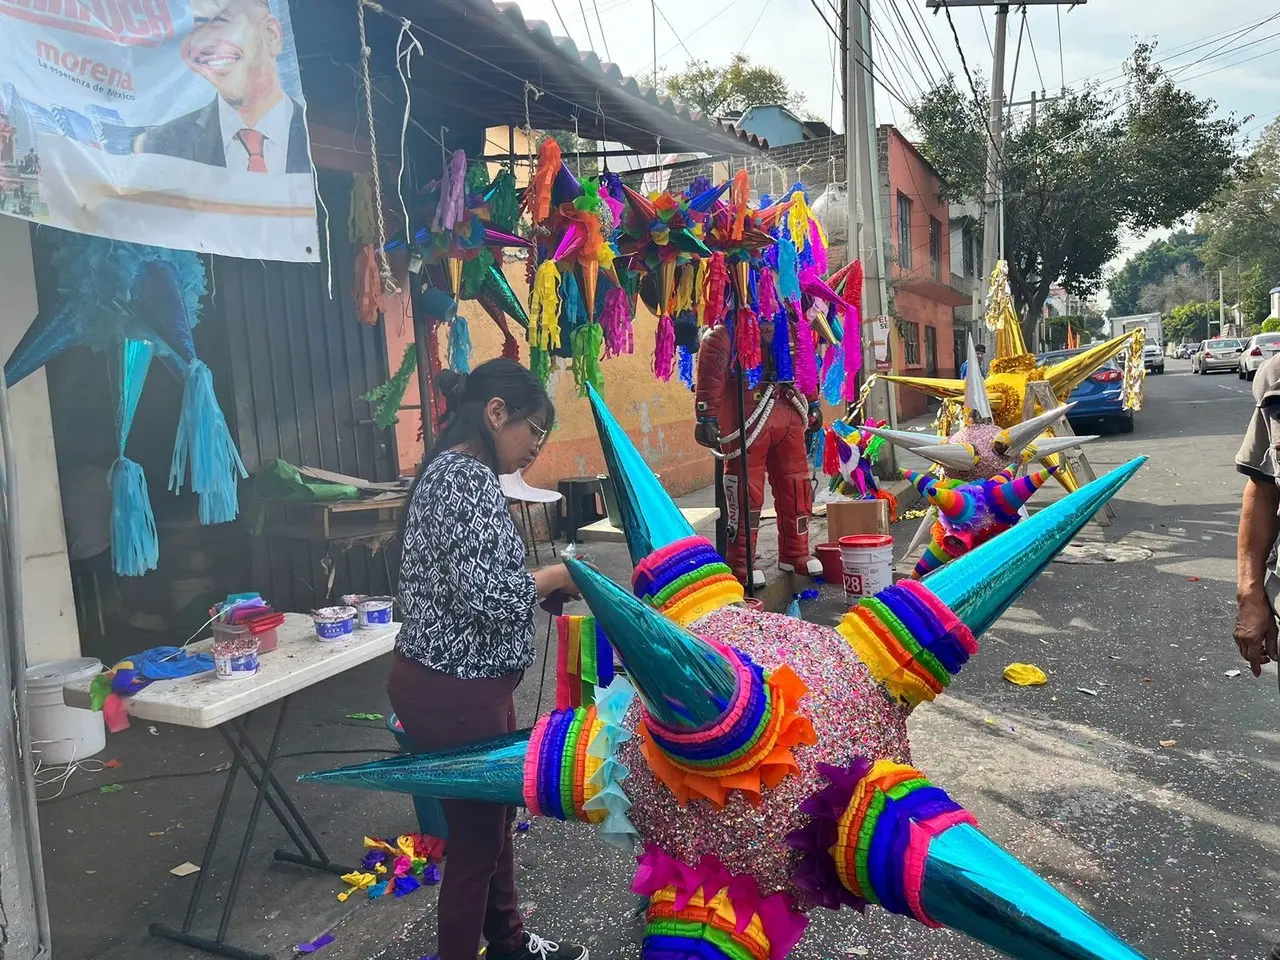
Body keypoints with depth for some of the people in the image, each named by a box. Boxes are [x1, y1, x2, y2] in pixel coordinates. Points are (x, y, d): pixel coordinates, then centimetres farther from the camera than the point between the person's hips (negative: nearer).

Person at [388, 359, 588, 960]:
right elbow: (484, 594, -29)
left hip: (459, 683, 11)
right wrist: (554, 576, -13)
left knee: (494, 817, 25)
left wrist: (537, 586, 5)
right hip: (455, 693, -11)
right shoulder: (468, 477, -20)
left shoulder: (448, 470, 11)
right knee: (475, 838, 8)